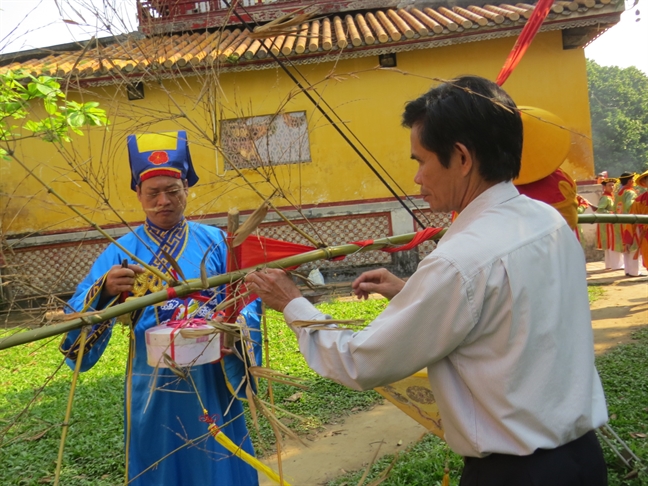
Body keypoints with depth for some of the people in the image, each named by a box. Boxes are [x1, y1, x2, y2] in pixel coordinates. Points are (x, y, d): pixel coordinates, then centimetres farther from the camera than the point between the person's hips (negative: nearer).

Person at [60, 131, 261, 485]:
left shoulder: (215, 241, -1)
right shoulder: (120, 252, -1)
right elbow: (77, 318, -8)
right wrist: (104, 290, -28)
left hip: (212, 384, 0)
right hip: (154, 389, 0)